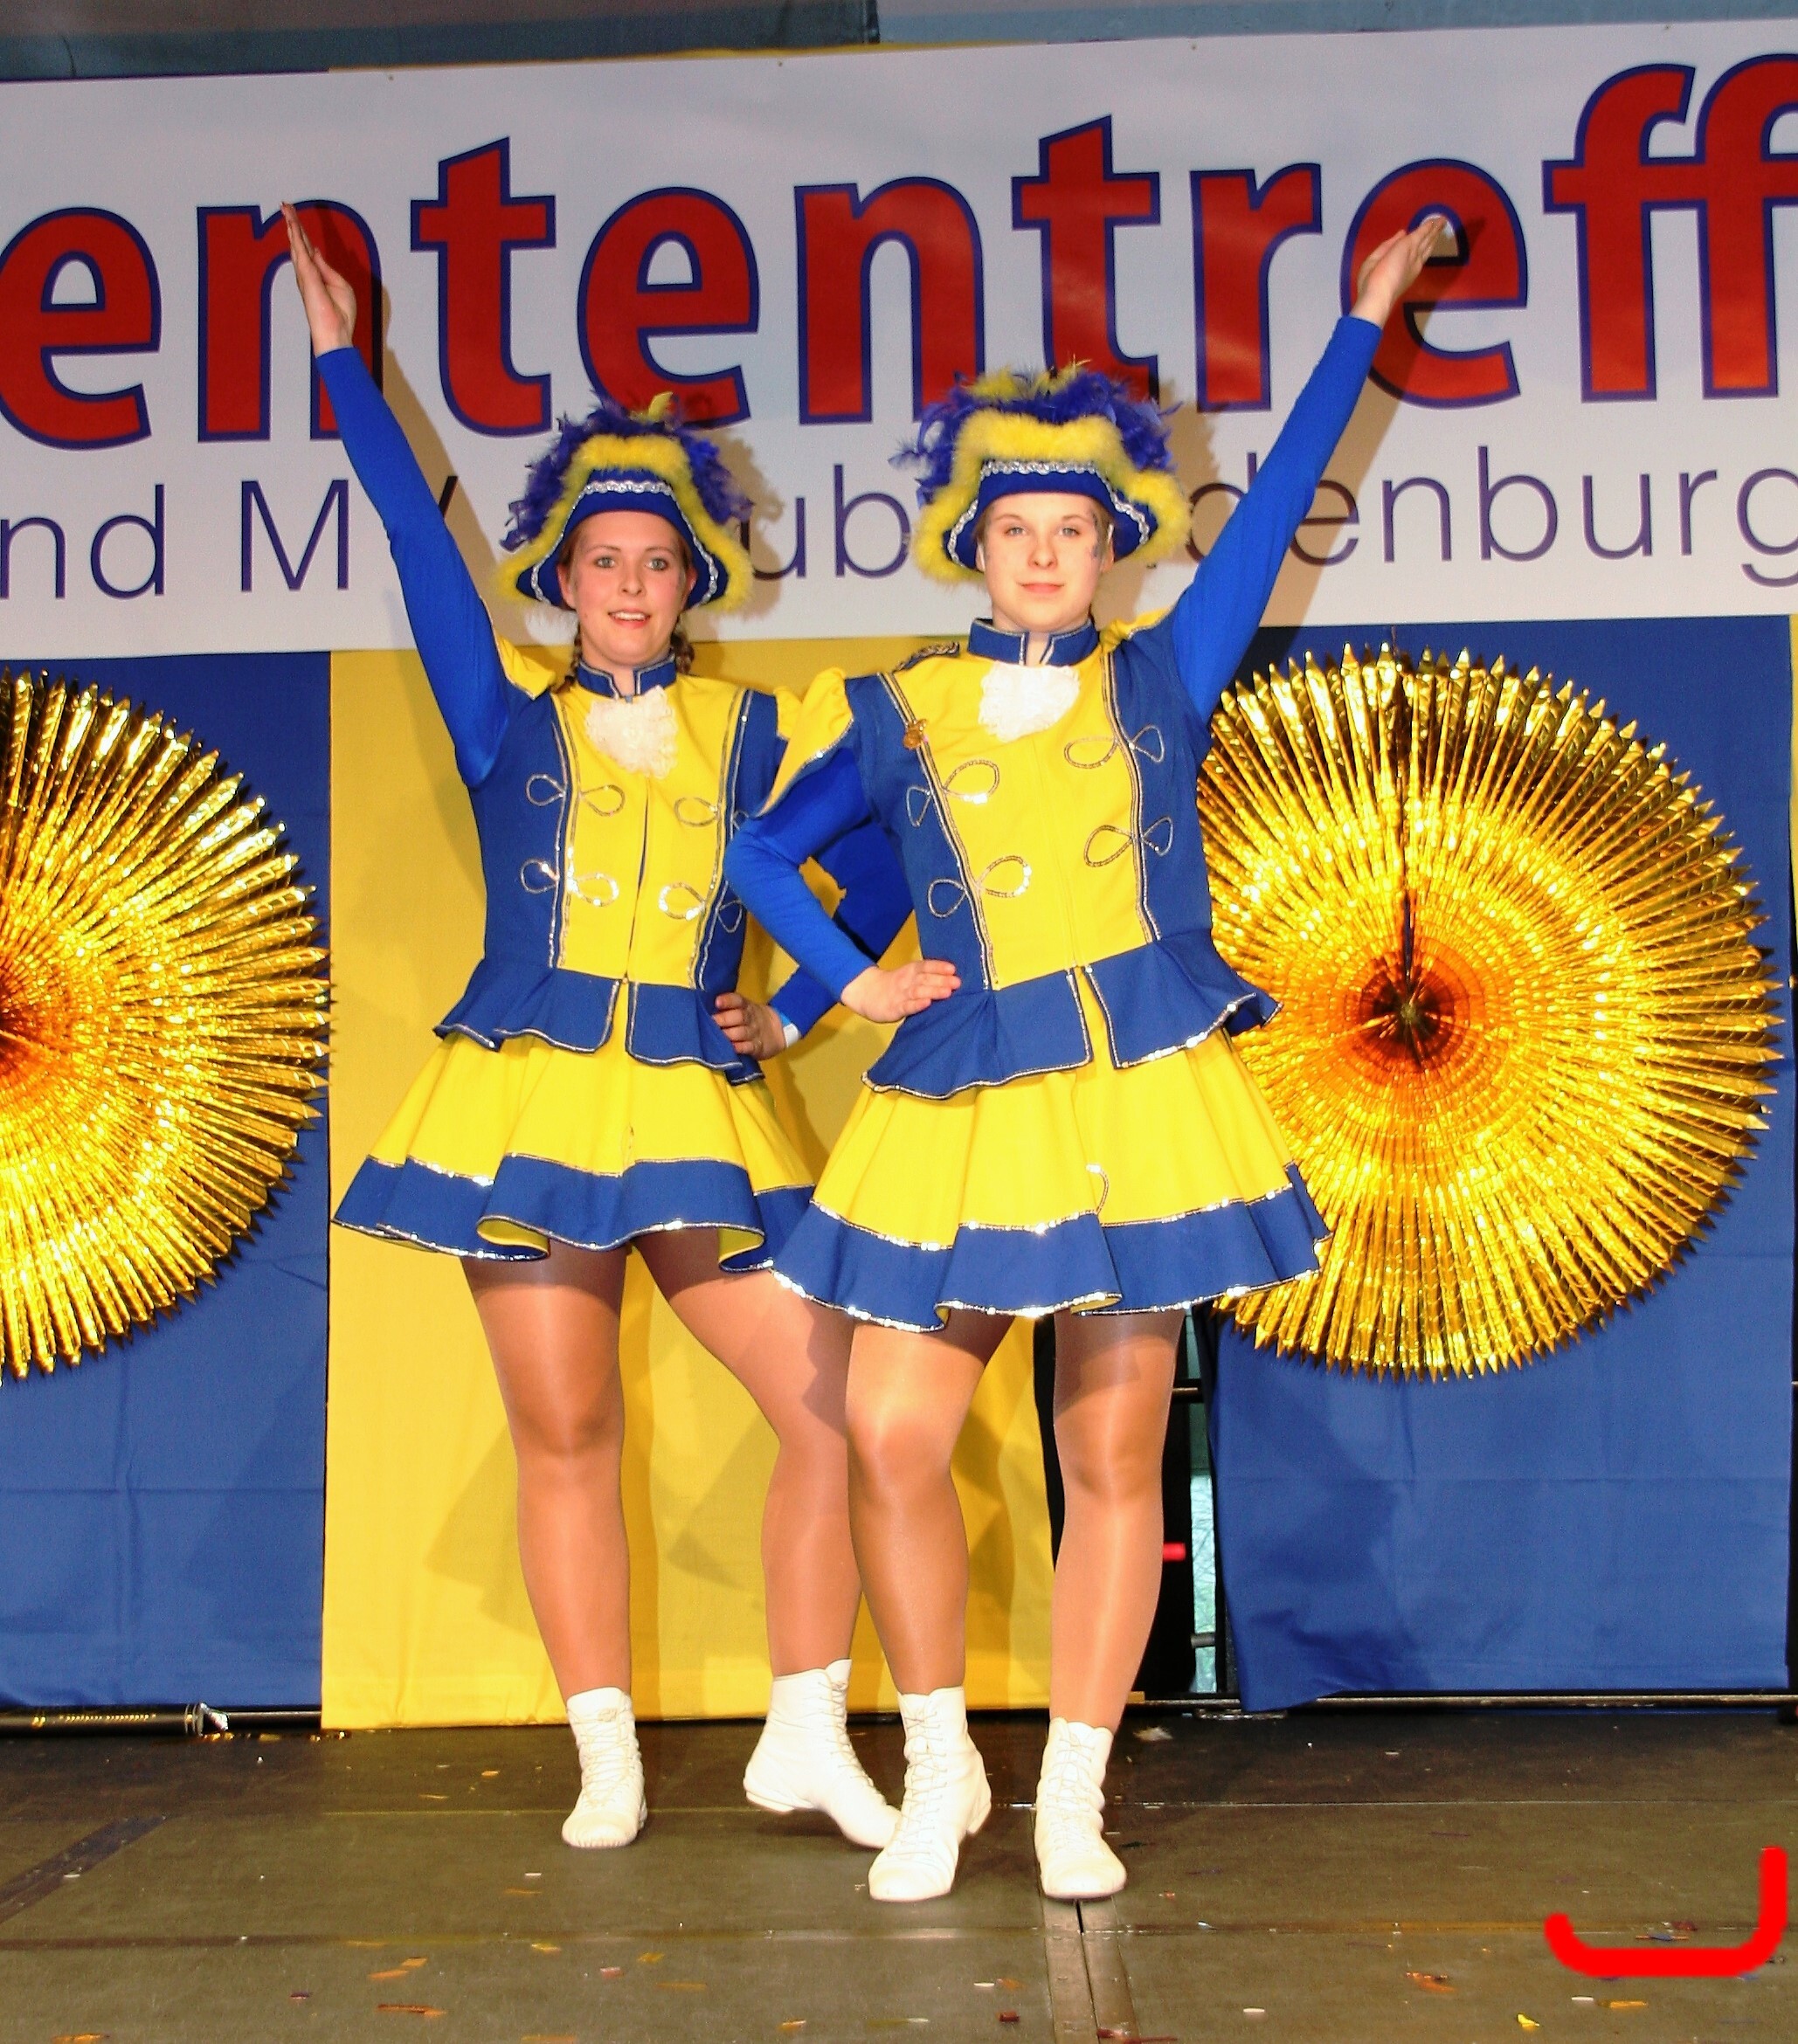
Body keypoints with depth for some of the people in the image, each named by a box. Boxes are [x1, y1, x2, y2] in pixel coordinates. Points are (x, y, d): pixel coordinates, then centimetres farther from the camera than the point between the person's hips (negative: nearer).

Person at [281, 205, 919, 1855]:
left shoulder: (751, 732, 10)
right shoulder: (509, 718, 7)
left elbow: (882, 880, 15)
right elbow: (419, 535, 2)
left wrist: (798, 1011, 5)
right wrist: (343, 361, 0)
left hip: (701, 1106, 1)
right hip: (528, 1101, -1)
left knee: (838, 1407, -5)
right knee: (564, 1436, 2)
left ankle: (807, 1740, 9)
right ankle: (607, 1763, 14)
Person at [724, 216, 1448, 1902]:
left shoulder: (1159, 682, 10)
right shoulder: (896, 716, 10)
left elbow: (1274, 511, 11)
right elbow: (761, 850, 19)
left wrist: (1363, 319, 14)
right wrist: (849, 981, 8)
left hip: (1141, 1094, 0)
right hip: (959, 1108, 1)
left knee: (1113, 1457, 2)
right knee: (888, 1438, -7)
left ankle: (1073, 1797, 13)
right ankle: (939, 1768, 13)